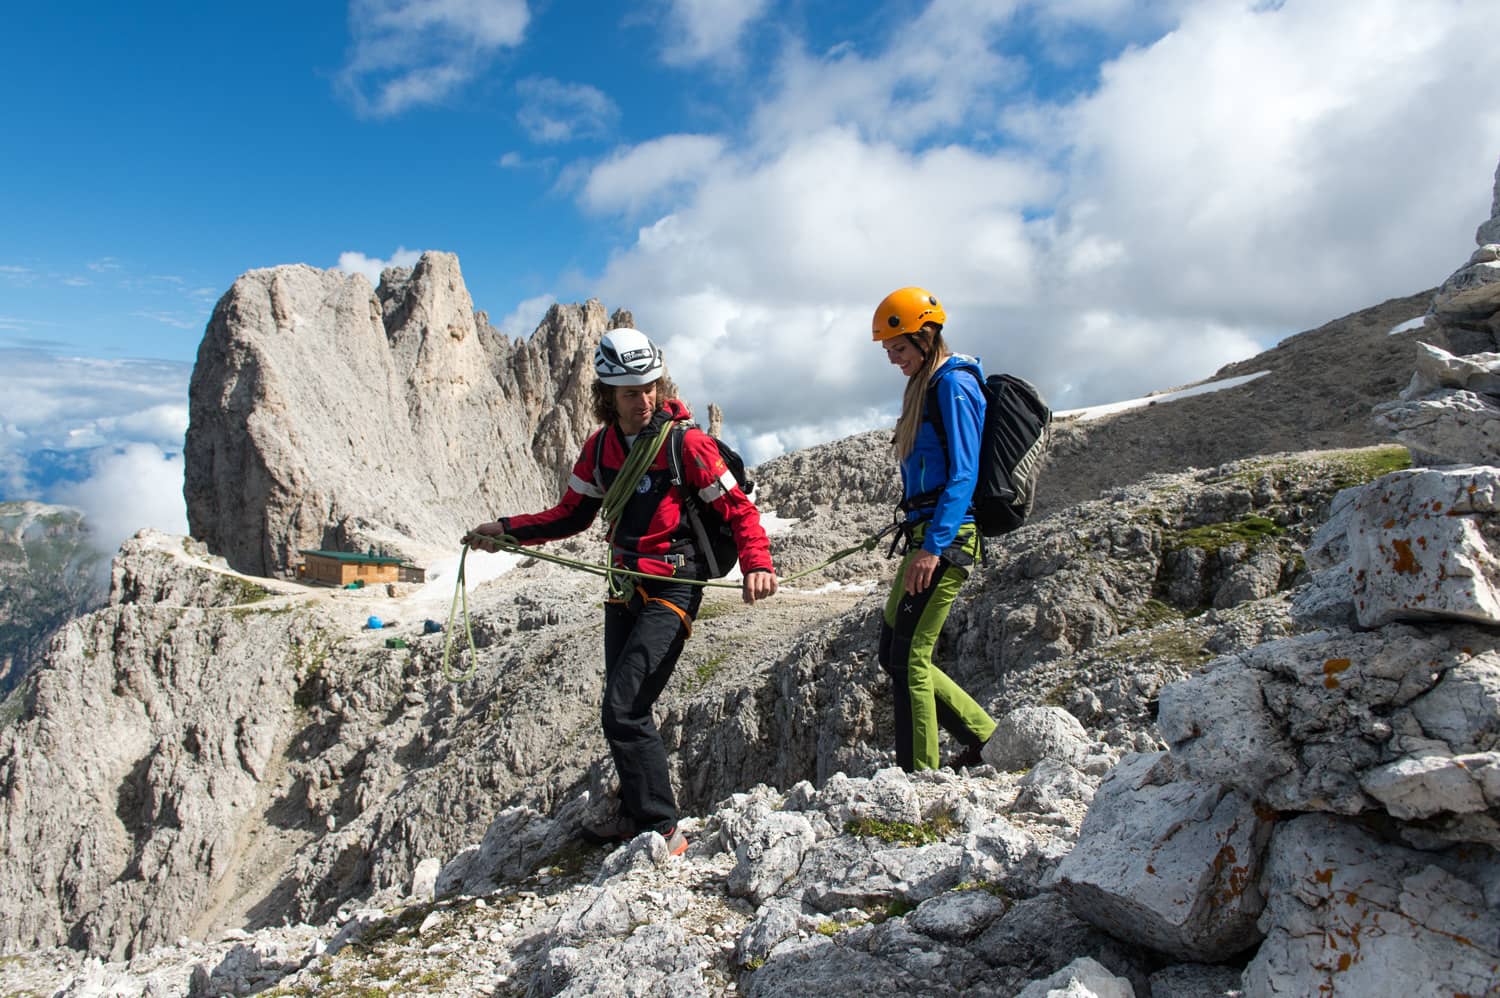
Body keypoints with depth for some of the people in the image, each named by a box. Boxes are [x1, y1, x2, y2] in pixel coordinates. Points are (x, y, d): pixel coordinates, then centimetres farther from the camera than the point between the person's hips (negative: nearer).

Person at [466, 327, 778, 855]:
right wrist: (507, 529, 4)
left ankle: (662, 830, -3)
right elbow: (572, 514, 14)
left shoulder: (686, 442, -12)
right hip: (624, 587, 7)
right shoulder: (601, 446, 6)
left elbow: (738, 508, -10)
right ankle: (636, 813, 32)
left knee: (623, 710, -15)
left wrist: (757, 564, -26)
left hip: (671, 590, -7)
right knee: (622, 709, 15)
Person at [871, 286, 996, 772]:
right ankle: (984, 736, 20)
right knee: (894, 654, 11)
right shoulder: (927, 385, 20)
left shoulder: (953, 383, -9)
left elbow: (963, 473, -18)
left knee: (909, 657, -8)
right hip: (926, 535, 10)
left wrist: (934, 545, -24)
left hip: (946, 536, -10)